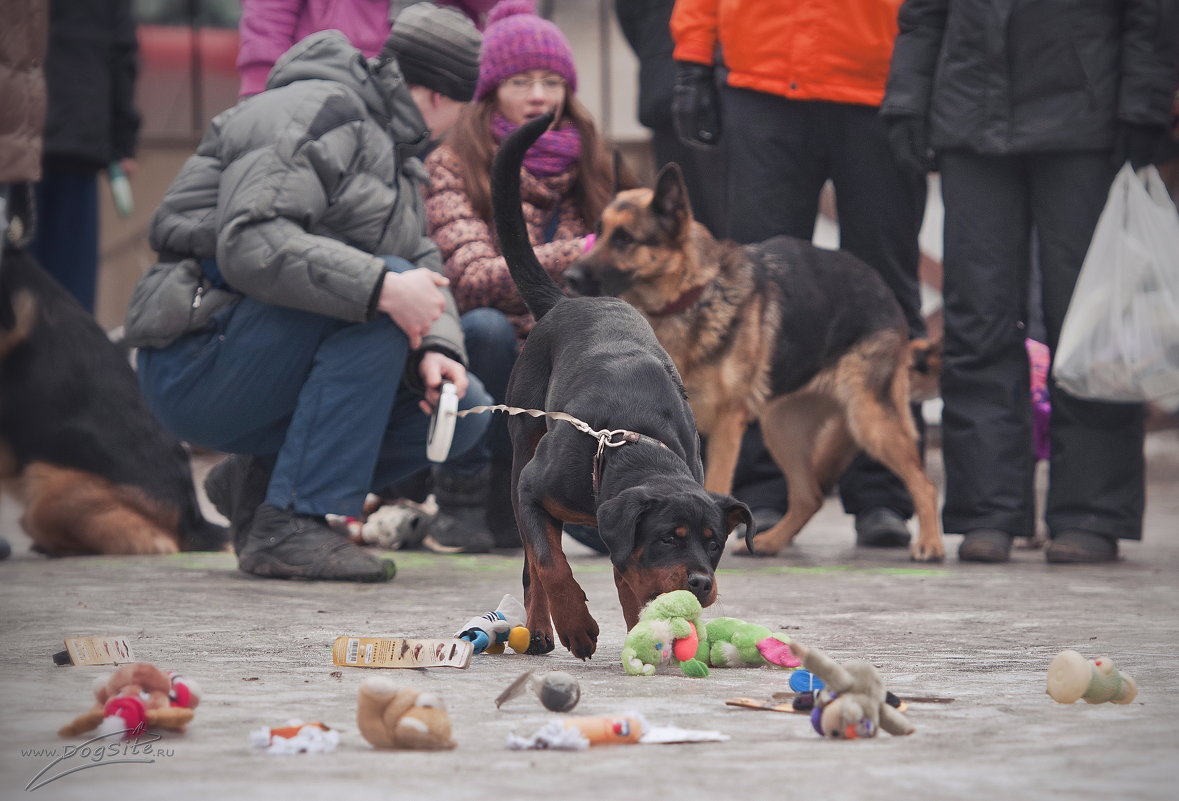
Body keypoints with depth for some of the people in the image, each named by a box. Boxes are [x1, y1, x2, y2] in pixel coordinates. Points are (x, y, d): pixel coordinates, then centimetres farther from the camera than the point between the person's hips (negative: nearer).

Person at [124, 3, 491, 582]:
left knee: (464, 413, 0)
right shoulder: (319, 112, -13)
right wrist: (381, 288, -34)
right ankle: (288, 525, -26)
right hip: (197, 366, -9)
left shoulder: (391, 150, 19)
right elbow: (249, 242, -28)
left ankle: (257, 481, 8)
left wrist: (436, 349, -9)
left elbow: (423, 266, 13)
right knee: (376, 290, -28)